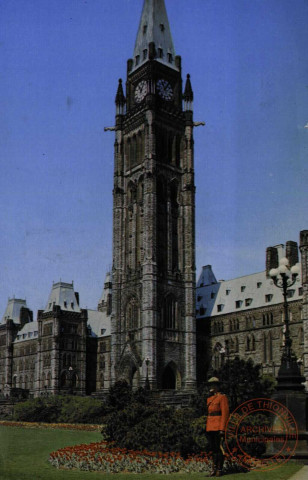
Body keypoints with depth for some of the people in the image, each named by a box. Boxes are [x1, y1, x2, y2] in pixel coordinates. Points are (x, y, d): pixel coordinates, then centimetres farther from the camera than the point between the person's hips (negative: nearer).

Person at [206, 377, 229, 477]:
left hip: (218, 428, -7)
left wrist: (222, 429, -17)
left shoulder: (222, 397, -6)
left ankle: (219, 470, 4)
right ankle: (214, 469, 17)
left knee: (219, 449, -3)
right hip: (210, 428, 7)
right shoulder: (209, 399, 17)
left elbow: (225, 413, -11)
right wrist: (207, 428, 16)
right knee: (213, 449, 10)